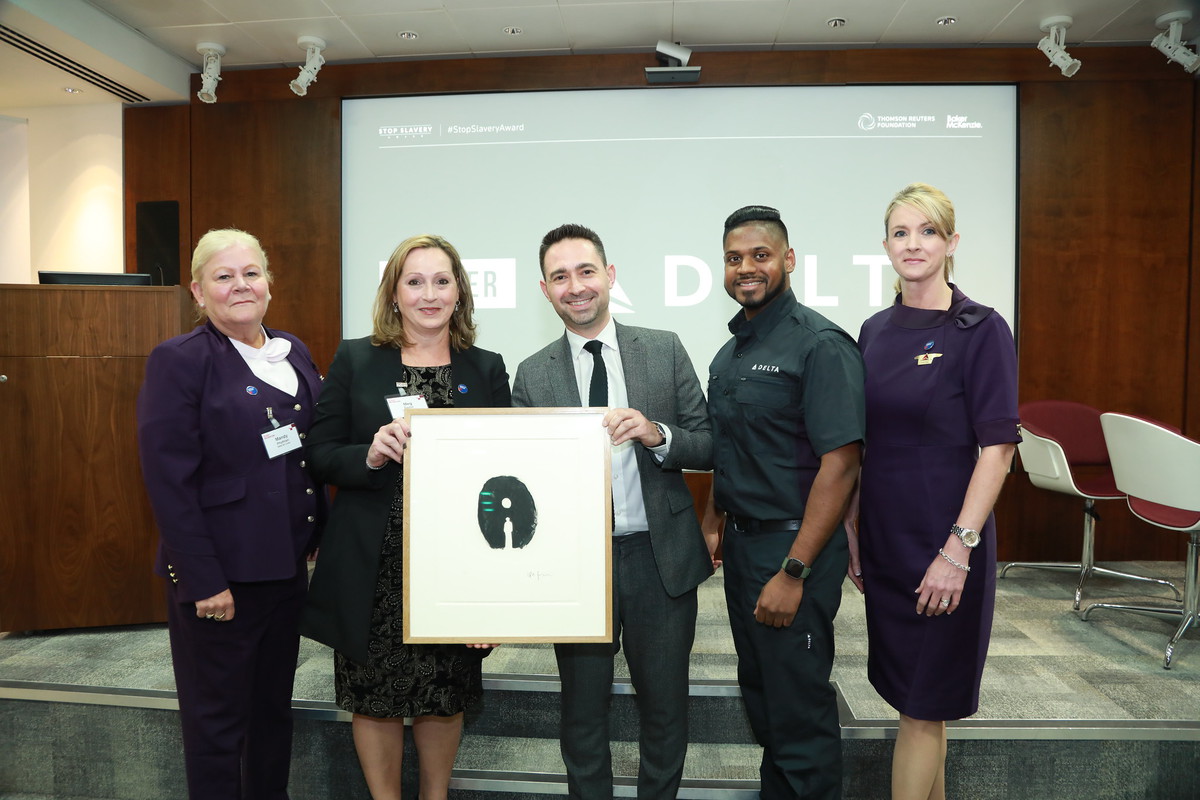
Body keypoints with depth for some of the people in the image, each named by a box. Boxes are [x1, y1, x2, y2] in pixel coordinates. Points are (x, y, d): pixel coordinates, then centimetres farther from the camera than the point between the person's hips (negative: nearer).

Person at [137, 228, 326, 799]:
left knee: (274, 709, 19)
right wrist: (203, 579, -17)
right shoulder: (177, 361, -11)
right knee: (218, 722, 10)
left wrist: (319, 534, 6)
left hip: (287, 567, 6)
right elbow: (169, 480, -15)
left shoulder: (293, 353, 8)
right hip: (220, 574, -6)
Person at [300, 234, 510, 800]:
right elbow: (320, 457, 1)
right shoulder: (354, 360, 1)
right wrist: (370, 455, -20)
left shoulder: (487, 369, 4)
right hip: (373, 569, -1)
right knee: (375, 698, 11)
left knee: (444, 696, 14)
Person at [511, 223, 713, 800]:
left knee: (666, 707, 15)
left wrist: (656, 434, -19)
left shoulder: (665, 350, 0)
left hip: (660, 558, 0)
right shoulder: (532, 375, 1)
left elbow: (708, 447, 0)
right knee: (582, 709, 16)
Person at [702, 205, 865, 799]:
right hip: (740, 544, 8)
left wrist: (793, 572, -21)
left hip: (793, 548, -8)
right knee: (758, 696, 21)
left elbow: (841, 464, -20)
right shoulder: (729, 353, 11)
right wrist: (710, 526, 10)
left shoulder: (819, 344, -15)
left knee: (798, 710, 5)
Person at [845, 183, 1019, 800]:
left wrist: (958, 549, -19)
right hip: (883, 538, 6)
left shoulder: (981, 330, -9)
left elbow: (997, 446, -14)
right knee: (909, 692, 18)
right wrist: (852, 528, 9)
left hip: (941, 542, -6)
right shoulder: (876, 331, 8)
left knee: (922, 704, 4)